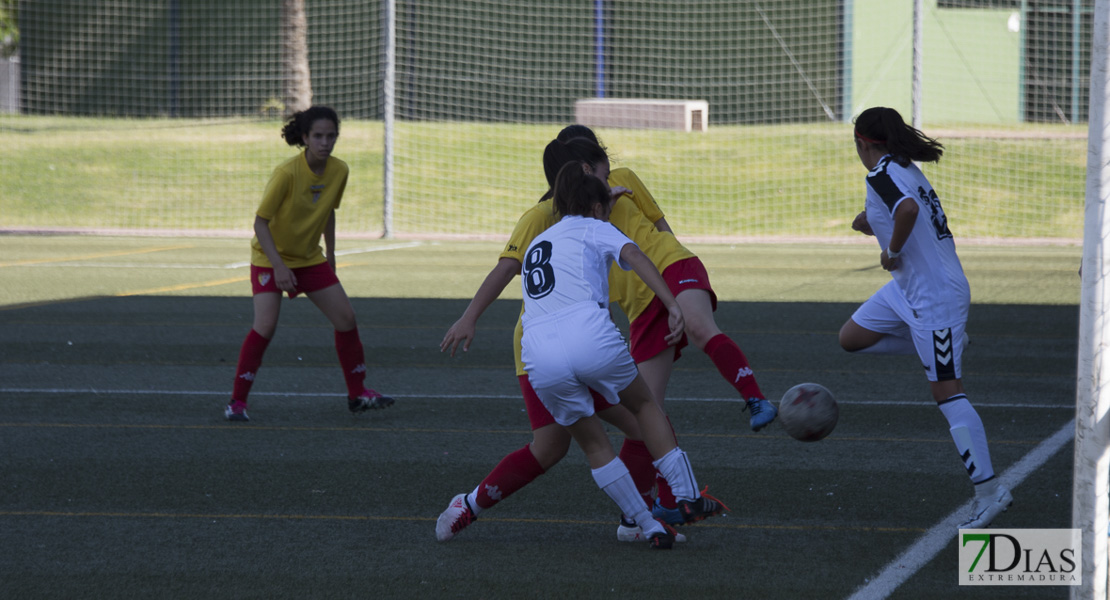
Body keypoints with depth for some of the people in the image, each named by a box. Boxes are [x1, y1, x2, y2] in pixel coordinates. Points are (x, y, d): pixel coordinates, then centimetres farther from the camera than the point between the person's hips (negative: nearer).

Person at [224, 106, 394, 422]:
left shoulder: (339, 171, -8)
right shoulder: (287, 173, -26)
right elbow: (260, 222, -23)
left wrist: (330, 253, 14)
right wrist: (278, 266, -29)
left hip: (310, 258, 6)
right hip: (271, 257, -6)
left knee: (346, 318, 3)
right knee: (265, 325, -20)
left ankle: (357, 393, 19)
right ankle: (237, 401, -11)